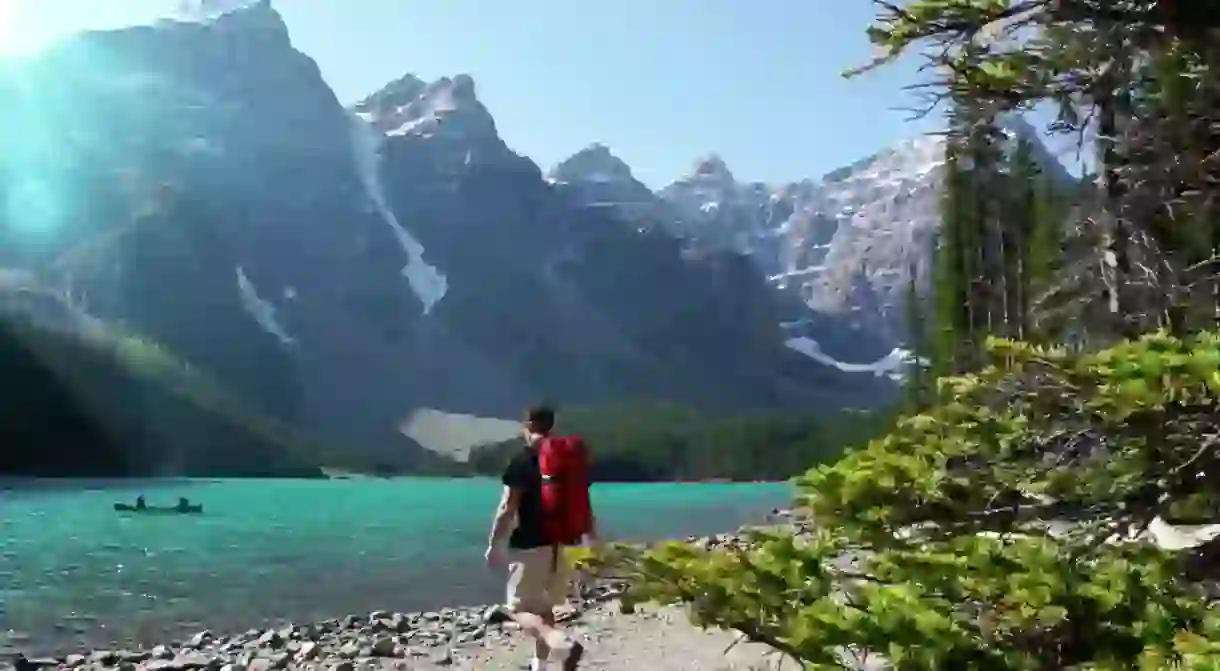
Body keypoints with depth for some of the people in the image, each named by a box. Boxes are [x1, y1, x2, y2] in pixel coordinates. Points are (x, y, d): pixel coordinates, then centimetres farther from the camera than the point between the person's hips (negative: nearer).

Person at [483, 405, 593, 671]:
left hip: (529, 545, -6)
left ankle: (563, 644, -26)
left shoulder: (523, 460, -12)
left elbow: (507, 509, -15)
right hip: (560, 544, 6)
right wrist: (592, 540, 19)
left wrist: (493, 545, -7)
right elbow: (584, 506, 11)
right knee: (544, 606, 19)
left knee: (520, 608, -1)